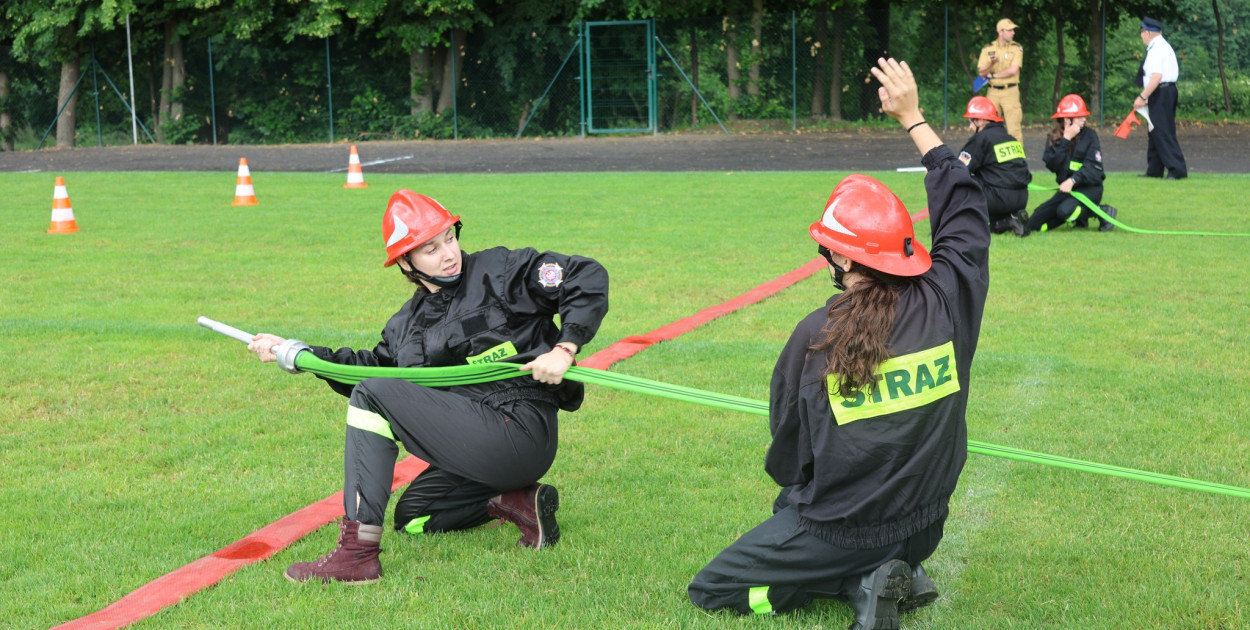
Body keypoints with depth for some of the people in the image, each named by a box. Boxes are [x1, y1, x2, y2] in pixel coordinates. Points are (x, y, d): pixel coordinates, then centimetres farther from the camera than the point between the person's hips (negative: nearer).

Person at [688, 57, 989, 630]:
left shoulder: (814, 337, -19)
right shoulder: (946, 302, -12)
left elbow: (786, 456, -5)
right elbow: (966, 215, 7)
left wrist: (794, 486, 18)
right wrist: (914, 118, 14)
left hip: (839, 533, -6)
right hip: (924, 527, 6)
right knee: (795, 508, 35)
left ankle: (861, 583, -6)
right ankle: (897, 573, 8)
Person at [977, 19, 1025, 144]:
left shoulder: (1016, 48, 1)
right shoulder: (987, 49, 7)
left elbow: (1013, 70, -11)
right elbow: (981, 72, 1)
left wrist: (992, 75, -4)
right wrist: (991, 63, -19)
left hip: (1010, 91, -2)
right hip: (992, 92, 3)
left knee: (1014, 126, -8)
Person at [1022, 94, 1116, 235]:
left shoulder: (1089, 135, -4)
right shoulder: (1053, 138, 5)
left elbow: (1093, 168, -14)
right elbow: (1052, 164, -11)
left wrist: (1073, 180, -29)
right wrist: (1065, 140, -16)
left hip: (1089, 187, -5)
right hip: (1066, 188, 5)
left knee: (1065, 210, -34)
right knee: (1036, 222, -6)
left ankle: (1102, 212, -10)